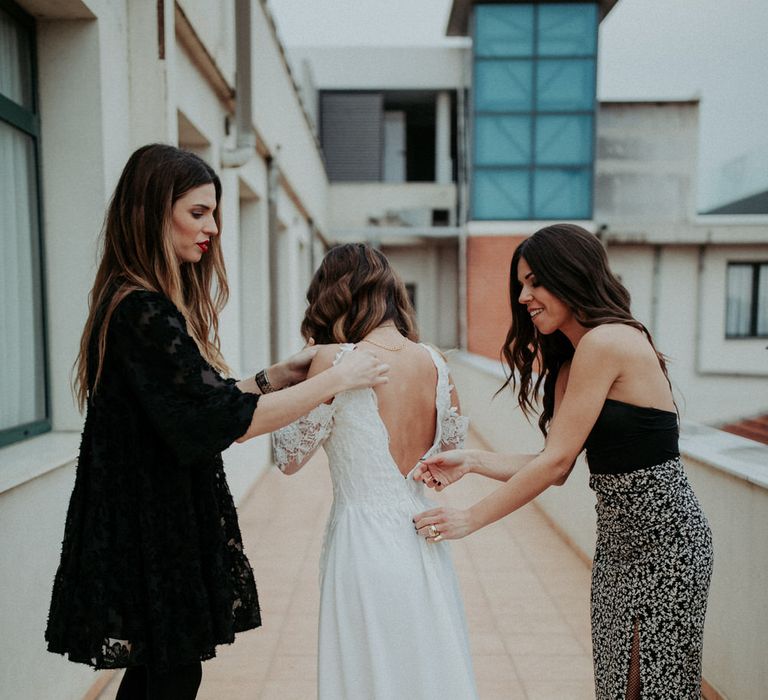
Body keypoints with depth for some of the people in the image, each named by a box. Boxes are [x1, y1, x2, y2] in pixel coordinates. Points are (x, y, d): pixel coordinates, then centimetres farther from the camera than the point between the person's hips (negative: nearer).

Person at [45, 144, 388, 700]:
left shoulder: (145, 301, 9)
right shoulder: (142, 312, -23)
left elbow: (194, 399, 12)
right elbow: (225, 418, -26)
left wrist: (276, 376, 4)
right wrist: (338, 379, -19)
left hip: (154, 518, 10)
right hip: (154, 529, -10)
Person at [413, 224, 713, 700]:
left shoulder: (605, 342, -20)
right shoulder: (569, 362, 10)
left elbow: (556, 461, -21)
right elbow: (559, 468, 4)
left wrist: (471, 519, -15)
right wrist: (472, 461, -5)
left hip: (664, 539, -9)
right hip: (618, 540, 9)